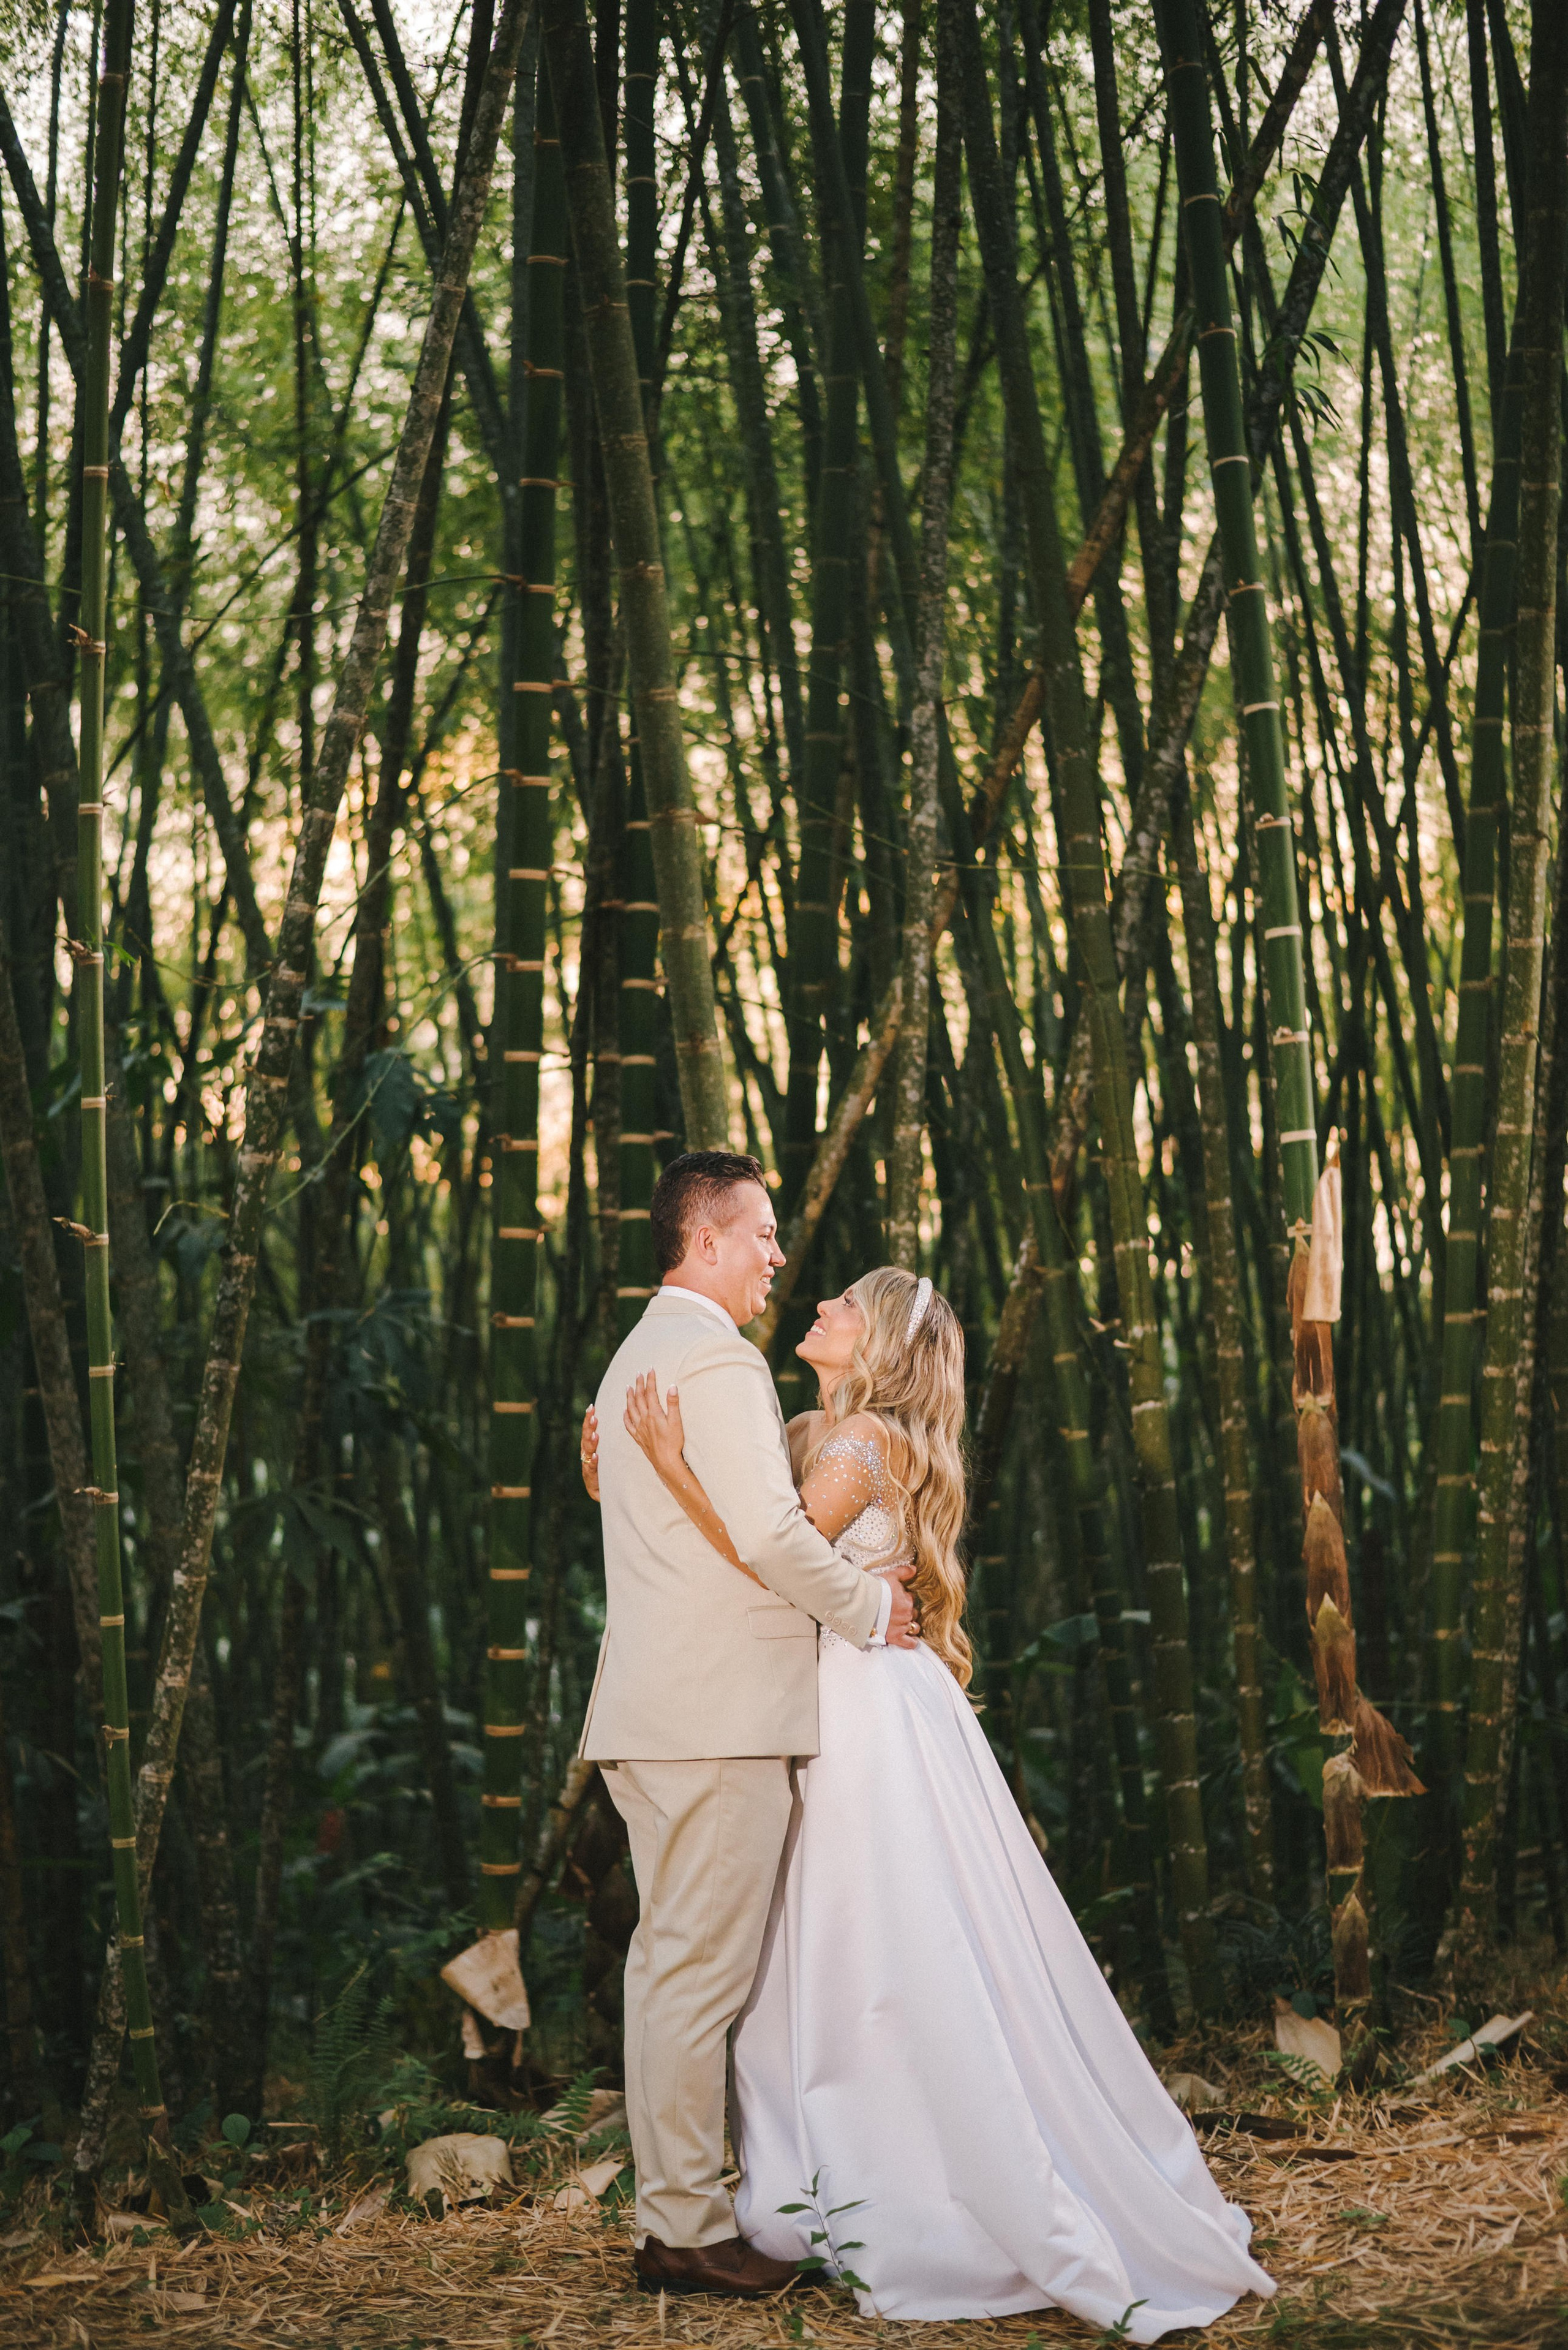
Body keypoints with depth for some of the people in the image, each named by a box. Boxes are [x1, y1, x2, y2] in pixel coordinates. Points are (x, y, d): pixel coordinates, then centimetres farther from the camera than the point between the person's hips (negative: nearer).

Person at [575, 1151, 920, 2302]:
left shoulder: (638, 1357, 21)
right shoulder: (717, 1357, -13)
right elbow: (769, 1533, -20)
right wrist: (872, 1607, -5)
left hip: (656, 1711, 11)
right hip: (719, 1713, -11)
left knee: (671, 1961, 13)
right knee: (701, 1969, -6)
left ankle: (671, 2209, 19)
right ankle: (687, 2229, -3)